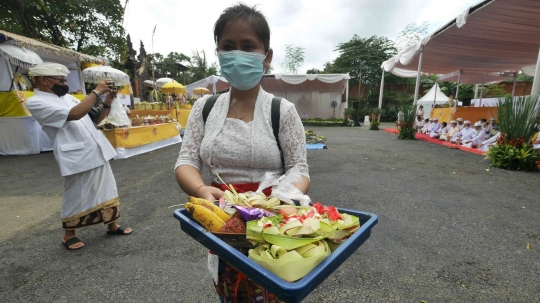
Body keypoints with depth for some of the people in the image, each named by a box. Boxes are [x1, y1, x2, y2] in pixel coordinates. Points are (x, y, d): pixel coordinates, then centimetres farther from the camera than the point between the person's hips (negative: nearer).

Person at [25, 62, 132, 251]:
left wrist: (107, 102, 3)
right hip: (76, 157, -7)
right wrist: (96, 91, -17)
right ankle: (68, 235, 28)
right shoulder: (36, 103, -8)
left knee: (107, 190, 13)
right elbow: (74, 114, -23)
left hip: (98, 153, 7)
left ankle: (112, 225, 28)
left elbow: (95, 119, 20)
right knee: (76, 197, 7)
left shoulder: (68, 98, 16)